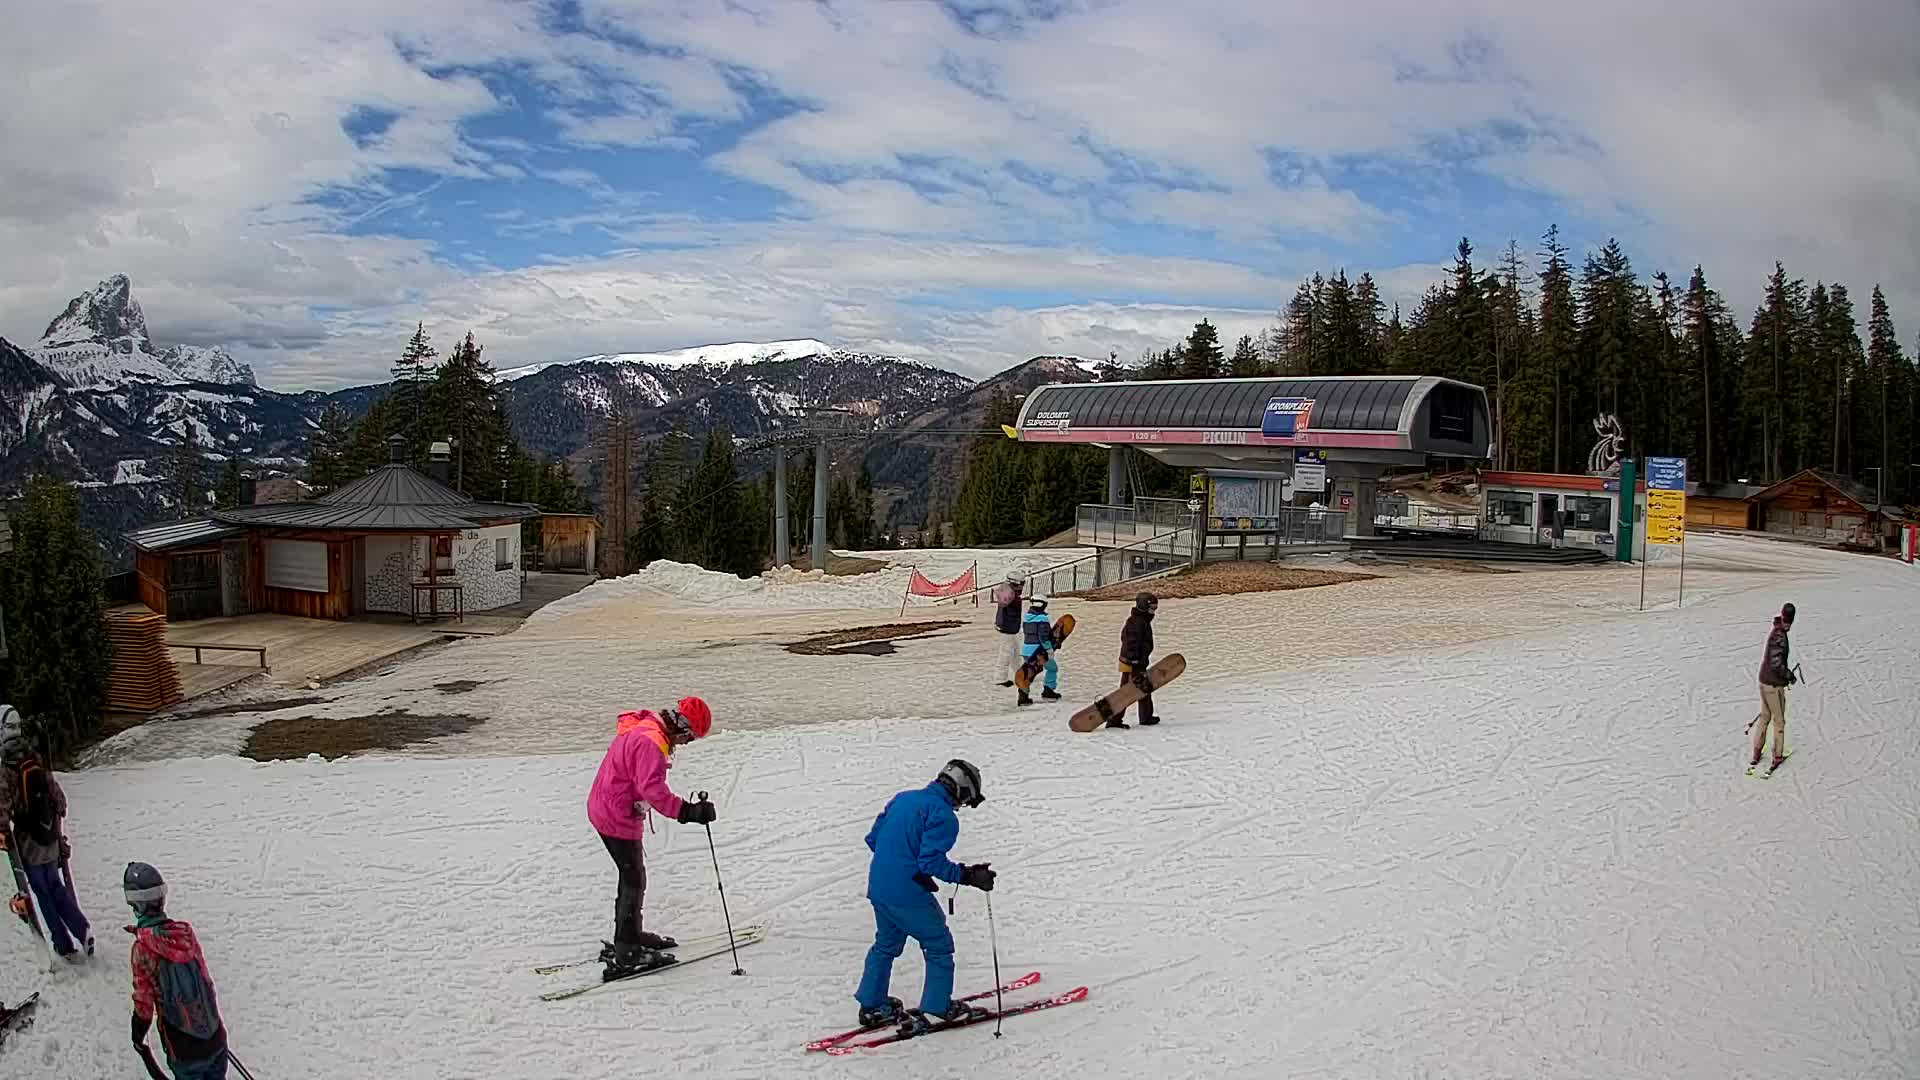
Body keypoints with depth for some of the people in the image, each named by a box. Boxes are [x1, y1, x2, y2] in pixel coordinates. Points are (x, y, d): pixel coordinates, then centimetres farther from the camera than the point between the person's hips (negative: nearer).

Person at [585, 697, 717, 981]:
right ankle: (626, 953, 5)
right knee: (634, 881, -1)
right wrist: (689, 812, -37)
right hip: (618, 818, -10)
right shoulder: (651, 742, -26)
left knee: (631, 874, 22)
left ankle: (629, 936, 36)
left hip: (603, 809, 10)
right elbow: (654, 790, -34)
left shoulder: (642, 728, 6)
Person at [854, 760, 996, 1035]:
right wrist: (968, 876, -16)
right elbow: (931, 861, -22)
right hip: (909, 894, -8)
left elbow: (873, 839, 15)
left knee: (886, 944, 24)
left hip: (878, 887, 8)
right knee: (939, 947, 10)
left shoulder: (902, 798, 11)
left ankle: (872, 1006, 29)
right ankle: (937, 1008, 15)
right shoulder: (944, 815, -14)